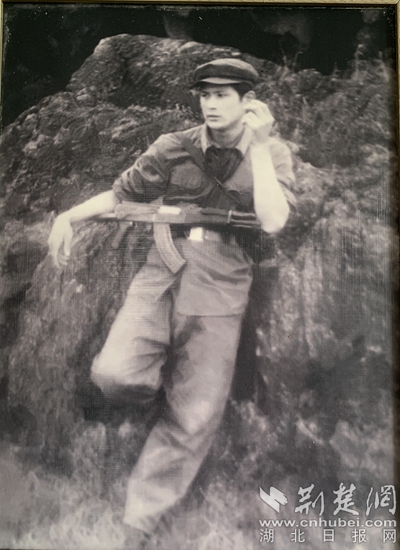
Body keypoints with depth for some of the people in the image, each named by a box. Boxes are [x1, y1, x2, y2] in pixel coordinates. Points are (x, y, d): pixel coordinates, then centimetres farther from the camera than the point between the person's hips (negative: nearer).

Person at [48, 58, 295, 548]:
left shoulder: (273, 154, 5)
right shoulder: (174, 148, 7)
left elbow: (272, 222, -11)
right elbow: (122, 194, 14)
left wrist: (257, 146, -11)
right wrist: (70, 216, 0)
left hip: (221, 286, -1)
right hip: (163, 272, 2)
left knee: (194, 420, -3)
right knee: (114, 375, -22)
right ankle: (162, 378, 15)